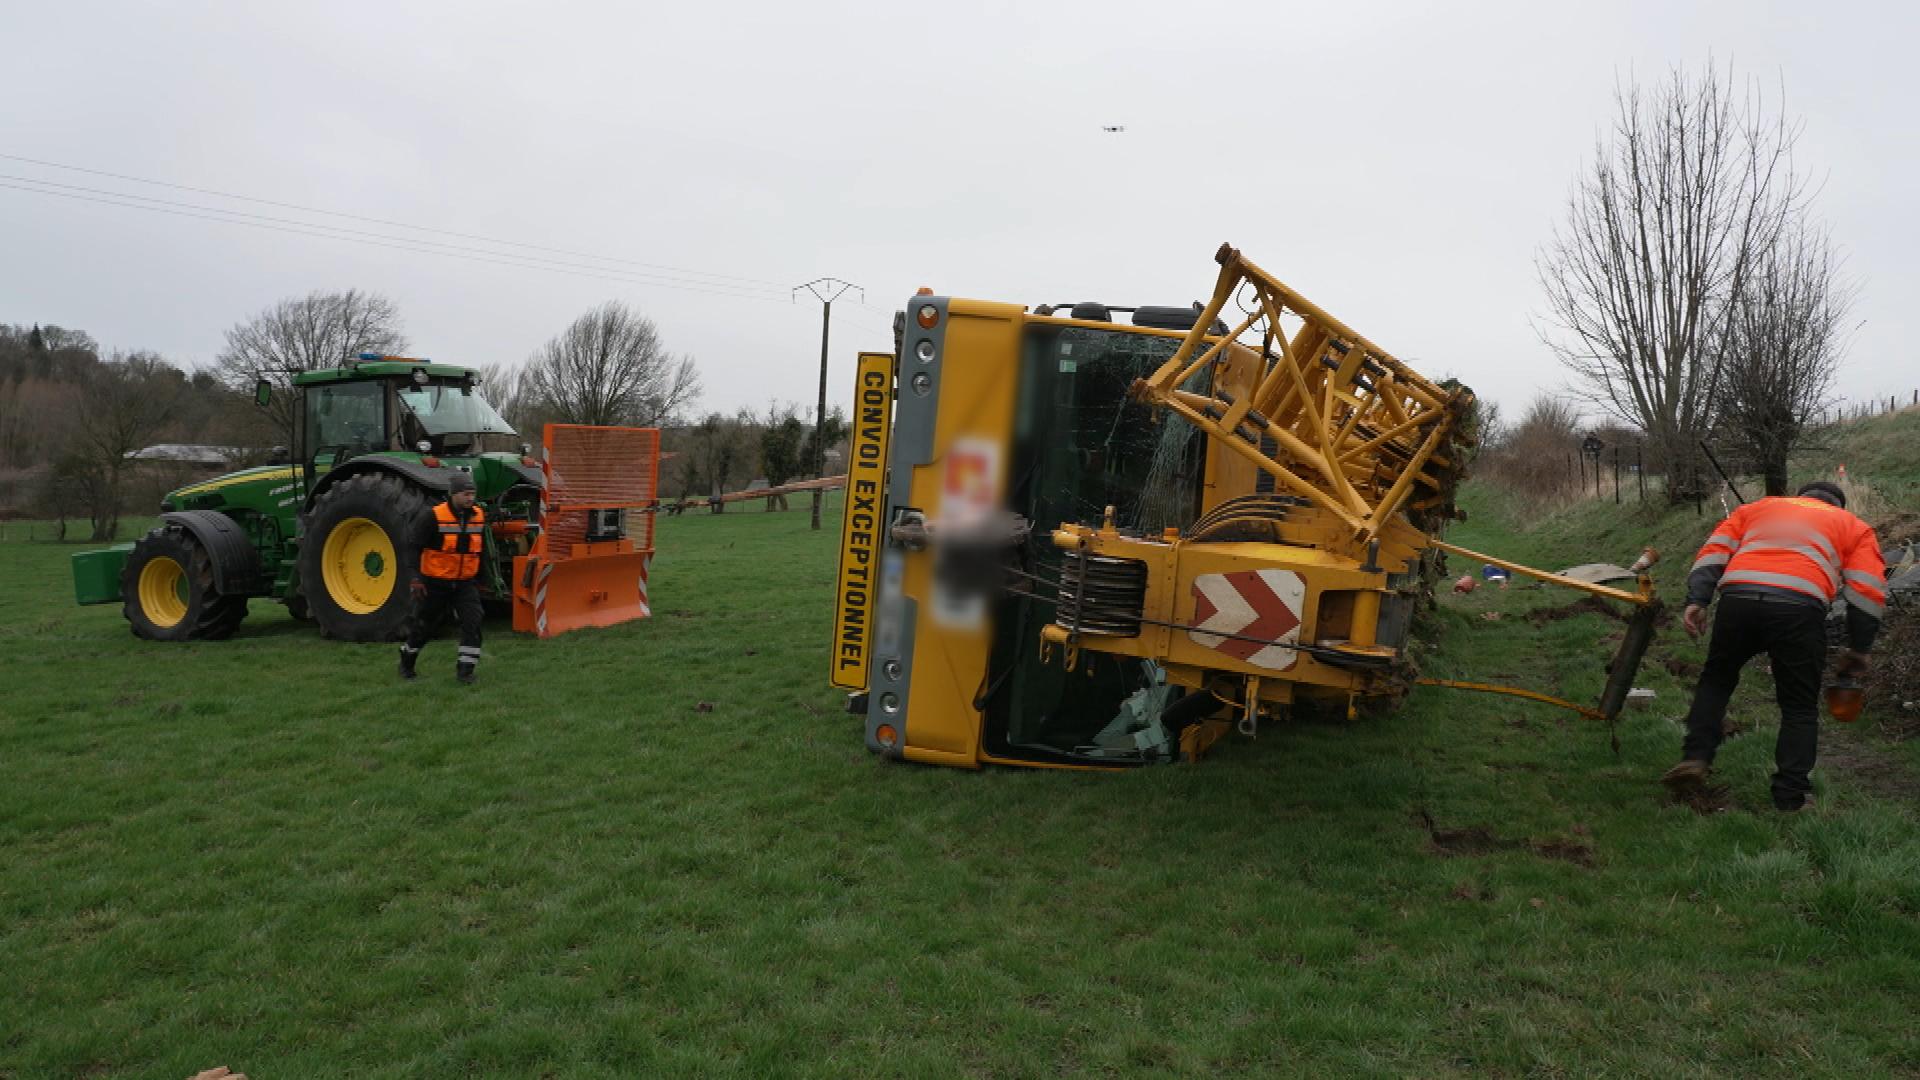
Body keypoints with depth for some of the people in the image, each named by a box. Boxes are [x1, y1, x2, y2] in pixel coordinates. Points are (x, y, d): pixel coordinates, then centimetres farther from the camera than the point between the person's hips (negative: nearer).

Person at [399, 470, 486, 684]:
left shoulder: (478, 516, 0)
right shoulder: (436, 517, -16)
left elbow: (481, 548, 14)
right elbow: (416, 548, -12)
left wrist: (481, 575, 17)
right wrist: (416, 579, -14)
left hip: (465, 583, 3)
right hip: (435, 583, -3)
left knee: (472, 623, -13)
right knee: (423, 625, 12)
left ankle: (465, 669, -5)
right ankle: (406, 662, 36)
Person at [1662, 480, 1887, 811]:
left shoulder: (1756, 508, 33)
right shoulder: (1853, 527, 29)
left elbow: (1714, 552, 17)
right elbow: (1868, 591, 16)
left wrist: (1697, 601, 9)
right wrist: (1858, 650, 21)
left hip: (1737, 599, 2)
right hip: (1800, 609, -1)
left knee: (1716, 679, 24)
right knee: (1799, 708, 13)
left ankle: (1695, 757, 13)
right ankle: (1790, 797, 13)